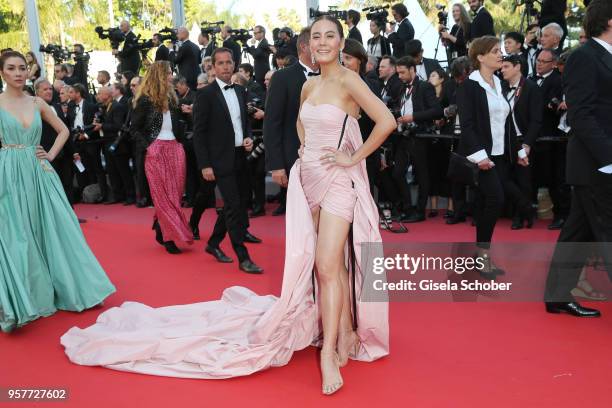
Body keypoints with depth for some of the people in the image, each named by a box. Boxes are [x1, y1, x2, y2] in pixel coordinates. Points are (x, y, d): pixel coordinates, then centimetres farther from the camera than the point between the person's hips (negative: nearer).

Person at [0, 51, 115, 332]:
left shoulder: (37, 103, 9)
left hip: (38, 174, 4)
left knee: (53, 230, 6)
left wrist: (51, 155, 4)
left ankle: (55, 291, 21)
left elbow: (63, 130, 18)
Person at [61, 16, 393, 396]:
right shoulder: (309, 85, 12)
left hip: (338, 180, -7)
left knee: (327, 265, -12)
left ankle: (329, 354, -5)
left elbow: (387, 121, -19)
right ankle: (345, 333, 23)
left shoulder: (349, 81, -9)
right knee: (331, 262, 11)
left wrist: (354, 158, -14)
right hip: (309, 178, 7)